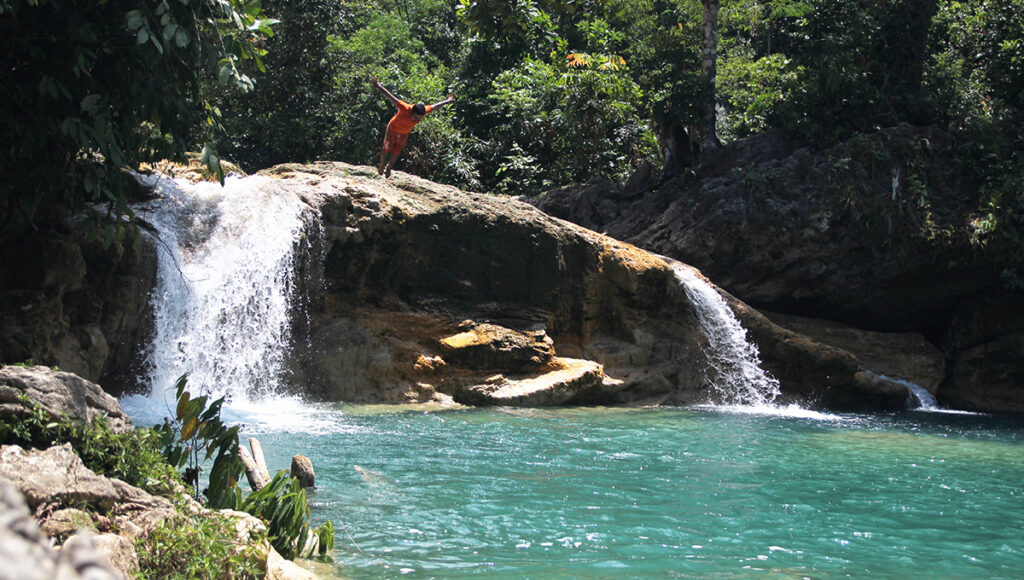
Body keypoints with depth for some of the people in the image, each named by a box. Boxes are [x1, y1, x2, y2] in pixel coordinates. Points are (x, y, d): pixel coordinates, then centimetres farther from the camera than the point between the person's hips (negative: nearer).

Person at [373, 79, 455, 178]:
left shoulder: (424, 111, -31)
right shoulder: (405, 109, -44)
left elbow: (435, 106, -14)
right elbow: (391, 97, -43)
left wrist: (448, 100, 2)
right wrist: (379, 86, -45)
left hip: (404, 133, 3)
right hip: (393, 129, -3)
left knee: (396, 152, 12)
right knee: (387, 148, 6)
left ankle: (389, 168, 35)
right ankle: (381, 166, 31)